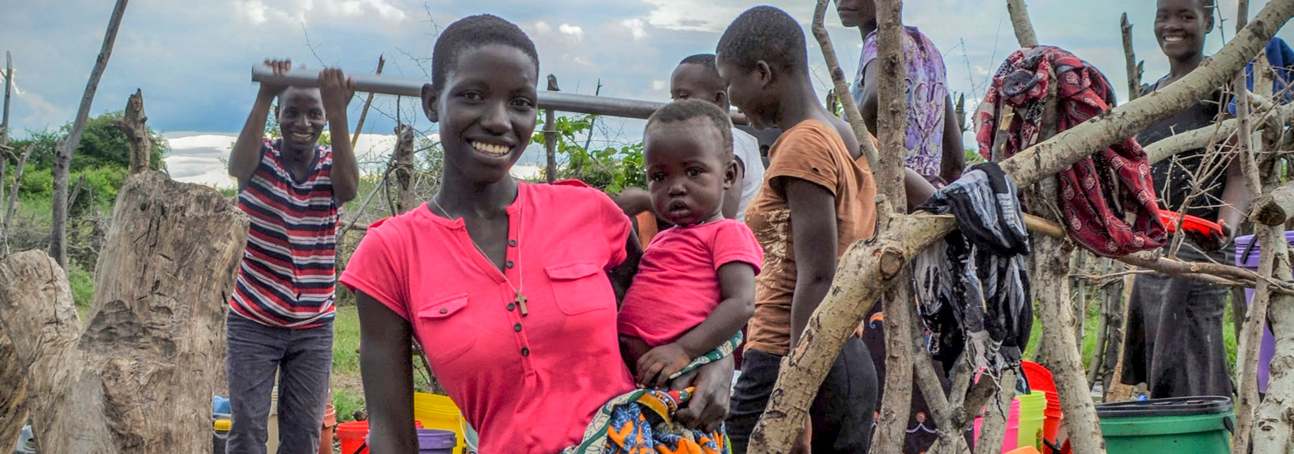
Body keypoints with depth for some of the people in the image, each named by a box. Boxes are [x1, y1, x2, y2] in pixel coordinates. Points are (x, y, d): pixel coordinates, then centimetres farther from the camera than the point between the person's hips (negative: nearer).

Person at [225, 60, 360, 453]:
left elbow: (348, 188, -25)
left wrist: (339, 113, -37)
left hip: (314, 327, 2)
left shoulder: (332, 165, -1)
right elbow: (237, 167, -29)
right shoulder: (261, 158, -5)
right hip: (253, 321, -2)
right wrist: (264, 97, -43)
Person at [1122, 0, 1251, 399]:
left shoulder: (1222, 86, -5)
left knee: (1187, 369, -13)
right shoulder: (1153, 96, 17)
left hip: (1197, 249, -8)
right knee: (1155, 370, 7)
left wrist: (1226, 223, -29)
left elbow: (1239, 176, -11)